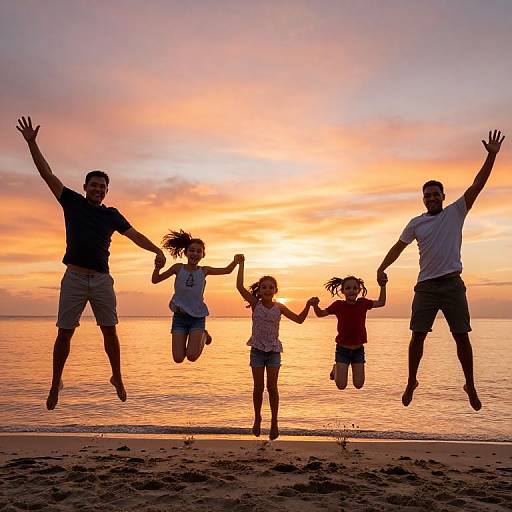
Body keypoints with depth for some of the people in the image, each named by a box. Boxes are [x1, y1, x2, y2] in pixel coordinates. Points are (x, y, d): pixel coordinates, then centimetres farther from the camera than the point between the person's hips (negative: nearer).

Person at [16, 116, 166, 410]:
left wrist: (157, 250, -1)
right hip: (74, 277, -1)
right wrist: (32, 143, 1)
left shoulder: (112, 215, 13)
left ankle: (117, 378, 16)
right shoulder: (72, 202, 9)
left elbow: (134, 234, 13)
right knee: (65, 332, 1)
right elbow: (47, 174, 6)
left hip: (102, 279, 1)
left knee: (110, 331, 2)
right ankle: (56, 383, 15)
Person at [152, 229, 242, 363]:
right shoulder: (178, 268, -1)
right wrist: (157, 268, -16)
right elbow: (155, 280, 4)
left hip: (198, 317, 0)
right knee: (178, 359, -5)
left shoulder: (203, 271, 1)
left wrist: (235, 261, -15)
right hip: (179, 316, 0)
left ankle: (203, 336, 19)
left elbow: (227, 270, 4)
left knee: (192, 356, -12)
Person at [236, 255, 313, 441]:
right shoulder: (255, 304, -5)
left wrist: (308, 305, -14)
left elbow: (299, 319, 1)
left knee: (272, 387, -1)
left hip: (274, 350, 0)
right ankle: (257, 418, 25)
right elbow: (240, 286, -16)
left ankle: (274, 421, 14)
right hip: (257, 350, 0)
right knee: (258, 387, 5)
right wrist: (241, 264, -18)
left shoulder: (279, 307, -2)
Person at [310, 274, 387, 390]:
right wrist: (315, 305, -20)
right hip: (342, 349, -2)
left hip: (358, 350, 2)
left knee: (359, 385, 2)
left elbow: (381, 303, 4)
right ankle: (336, 369, 28)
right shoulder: (338, 305, -10)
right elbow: (320, 314, 0)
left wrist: (383, 286, -7)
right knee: (341, 385, -4)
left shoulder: (363, 303, -6)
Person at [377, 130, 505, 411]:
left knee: (461, 336, 3)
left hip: (452, 284, -1)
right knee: (418, 335, 0)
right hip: (426, 285, 1)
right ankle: (411, 383, 16)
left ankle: (470, 386, 19)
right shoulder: (416, 223, 9)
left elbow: (477, 185, -2)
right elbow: (398, 247, 10)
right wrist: (381, 268, -2)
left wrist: (491, 155, -10)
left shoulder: (456, 212, 5)